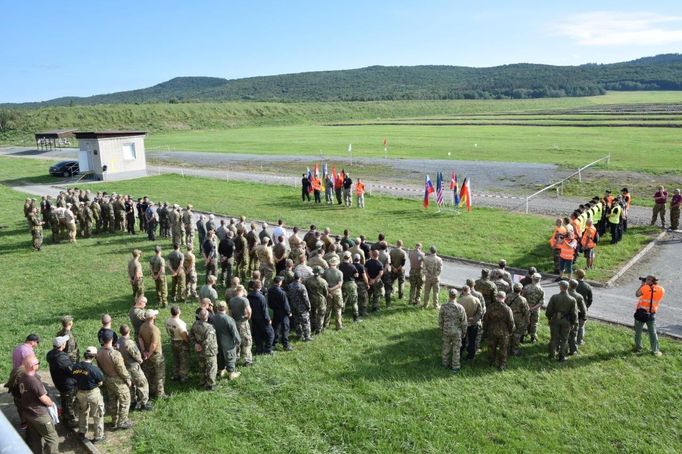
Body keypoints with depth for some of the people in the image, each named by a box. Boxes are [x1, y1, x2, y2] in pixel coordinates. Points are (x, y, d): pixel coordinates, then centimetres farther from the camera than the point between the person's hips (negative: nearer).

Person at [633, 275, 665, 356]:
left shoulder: (645, 288, -14)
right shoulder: (661, 290, -3)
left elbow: (637, 294, -3)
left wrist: (642, 285, 3)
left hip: (641, 312, -3)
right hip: (651, 314, 3)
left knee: (638, 331, 11)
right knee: (653, 332, 11)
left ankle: (638, 348, 20)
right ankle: (655, 351, 13)